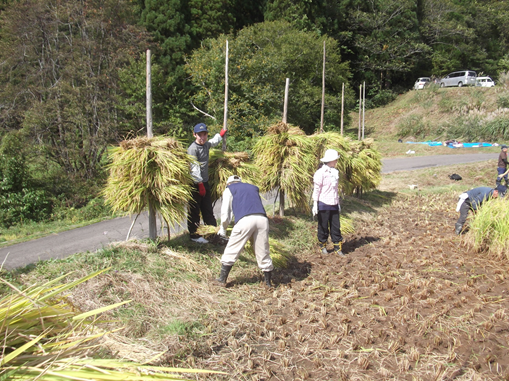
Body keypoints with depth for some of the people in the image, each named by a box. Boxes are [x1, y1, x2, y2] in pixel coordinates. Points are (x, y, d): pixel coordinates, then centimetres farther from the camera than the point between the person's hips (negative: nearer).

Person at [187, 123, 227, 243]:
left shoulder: (206, 145, 10)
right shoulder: (192, 149, -16)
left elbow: (213, 142, 37)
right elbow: (194, 168, -20)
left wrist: (220, 135, 46)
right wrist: (200, 184, -22)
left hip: (204, 182, 8)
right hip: (195, 184, -8)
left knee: (208, 210, 15)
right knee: (194, 211, 1)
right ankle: (194, 235, 9)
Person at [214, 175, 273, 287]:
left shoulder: (229, 189, 22)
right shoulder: (253, 187, 34)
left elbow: (225, 212, 16)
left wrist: (222, 229, 29)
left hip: (244, 220, -4)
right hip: (262, 219, 4)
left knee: (231, 251, 9)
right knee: (263, 253, 12)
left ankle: (222, 280, 15)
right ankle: (268, 283, 20)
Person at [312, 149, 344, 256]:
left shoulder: (335, 172, 12)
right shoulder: (320, 173, -9)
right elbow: (316, 189, -9)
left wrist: (338, 203, 20)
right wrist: (315, 205, -11)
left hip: (334, 204, 6)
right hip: (323, 204, -6)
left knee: (336, 227, 6)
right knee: (323, 227, 6)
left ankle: (338, 248, 14)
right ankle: (322, 246, 22)